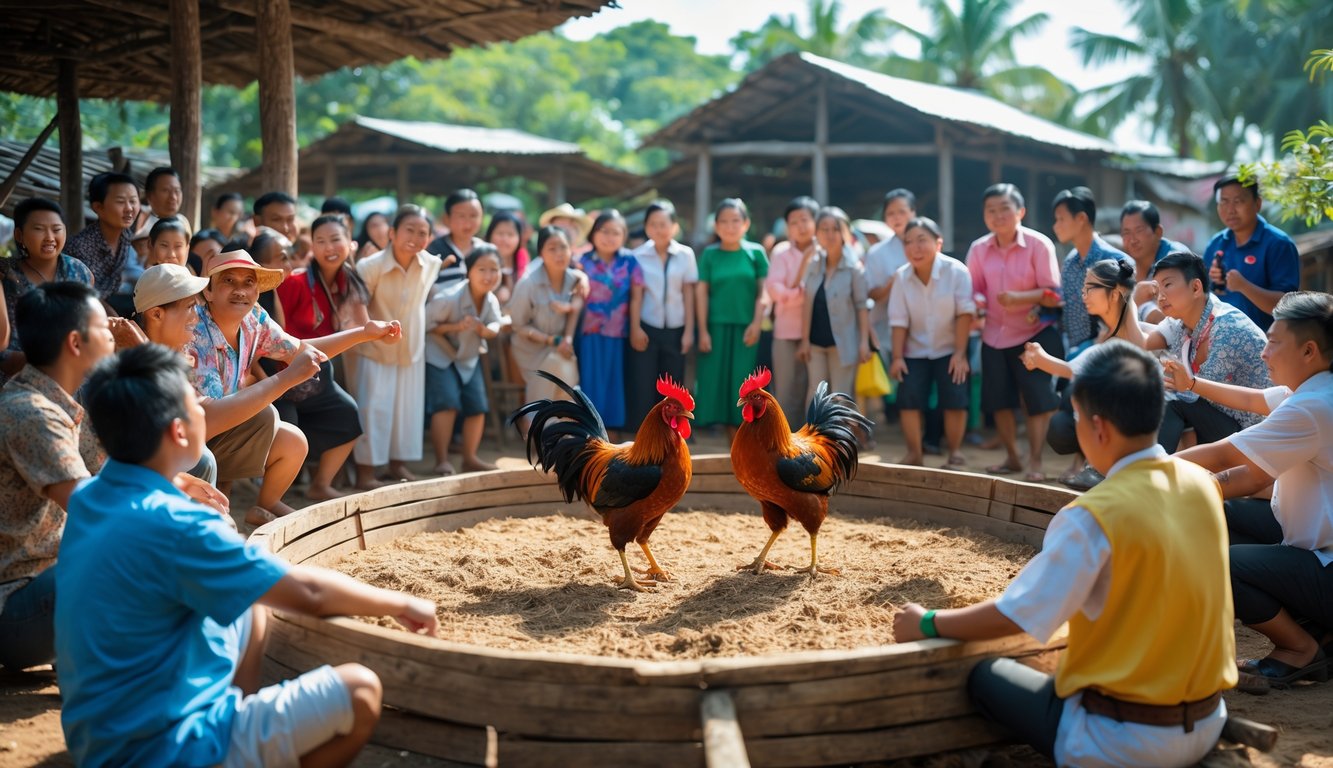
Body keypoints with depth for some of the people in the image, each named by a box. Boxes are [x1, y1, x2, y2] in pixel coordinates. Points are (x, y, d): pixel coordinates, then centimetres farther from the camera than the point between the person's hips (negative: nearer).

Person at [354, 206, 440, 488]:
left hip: (412, 348, 4)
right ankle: (365, 469, 4)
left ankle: (398, 463, 24)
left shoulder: (431, 264, -12)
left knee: (408, 407, 10)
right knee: (374, 409, -4)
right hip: (377, 349, -4)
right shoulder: (370, 267, -25)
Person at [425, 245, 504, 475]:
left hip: (469, 357, 6)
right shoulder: (449, 298, -28)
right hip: (439, 355, -6)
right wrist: (455, 327, -32)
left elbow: (495, 326, 2)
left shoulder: (491, 300, -10)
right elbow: (425, 323, -23)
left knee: (478, 406, 2)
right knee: (448, 403, -19)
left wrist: (486, 330, -22)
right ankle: (442, 461, -10)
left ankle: (470, 458, 16)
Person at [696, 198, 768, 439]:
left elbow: (764, 292, 3)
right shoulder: (709, 254, 5)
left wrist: (757, 323, -7)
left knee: (743, 385, -1)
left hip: (745, 328, 0)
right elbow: (701, 293, 3)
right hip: (716, 327, 1)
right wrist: (702, 330, -3)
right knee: (717, 382, -2)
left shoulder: (756, 252, 4)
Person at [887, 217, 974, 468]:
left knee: (955, 400, -9)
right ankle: (915, 453, 7)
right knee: (908, 398, -5)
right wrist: (897, 356, -8)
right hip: (915, 351, 3)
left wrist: (960, 353, -18)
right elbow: (899, 320, -5)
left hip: (949, 350, -3)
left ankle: (955, 453, 6)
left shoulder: (956, 271, -18)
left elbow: (965, 313, -16)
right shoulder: (901, 276, -9)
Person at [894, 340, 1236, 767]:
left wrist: (927, 624, 0)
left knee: (986, 676, 13)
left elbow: (1011, 617, -16)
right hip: (1207, 724, 7)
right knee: (1062, 670, 30)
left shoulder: (1093, 517, -22)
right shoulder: (1203, 485, -2)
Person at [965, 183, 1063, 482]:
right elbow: (974, 289, 5)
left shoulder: (1038, 244, -12)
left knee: (1037, 398, -5)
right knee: (999, 400, 11)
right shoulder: (978, 249, -2)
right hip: (995, 336, 4)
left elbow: (1053, 293, -12)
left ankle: (1035, 462, 5)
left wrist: (1019, 298, -27)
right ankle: (1012, 458, 27)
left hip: (1035, 334, -4)